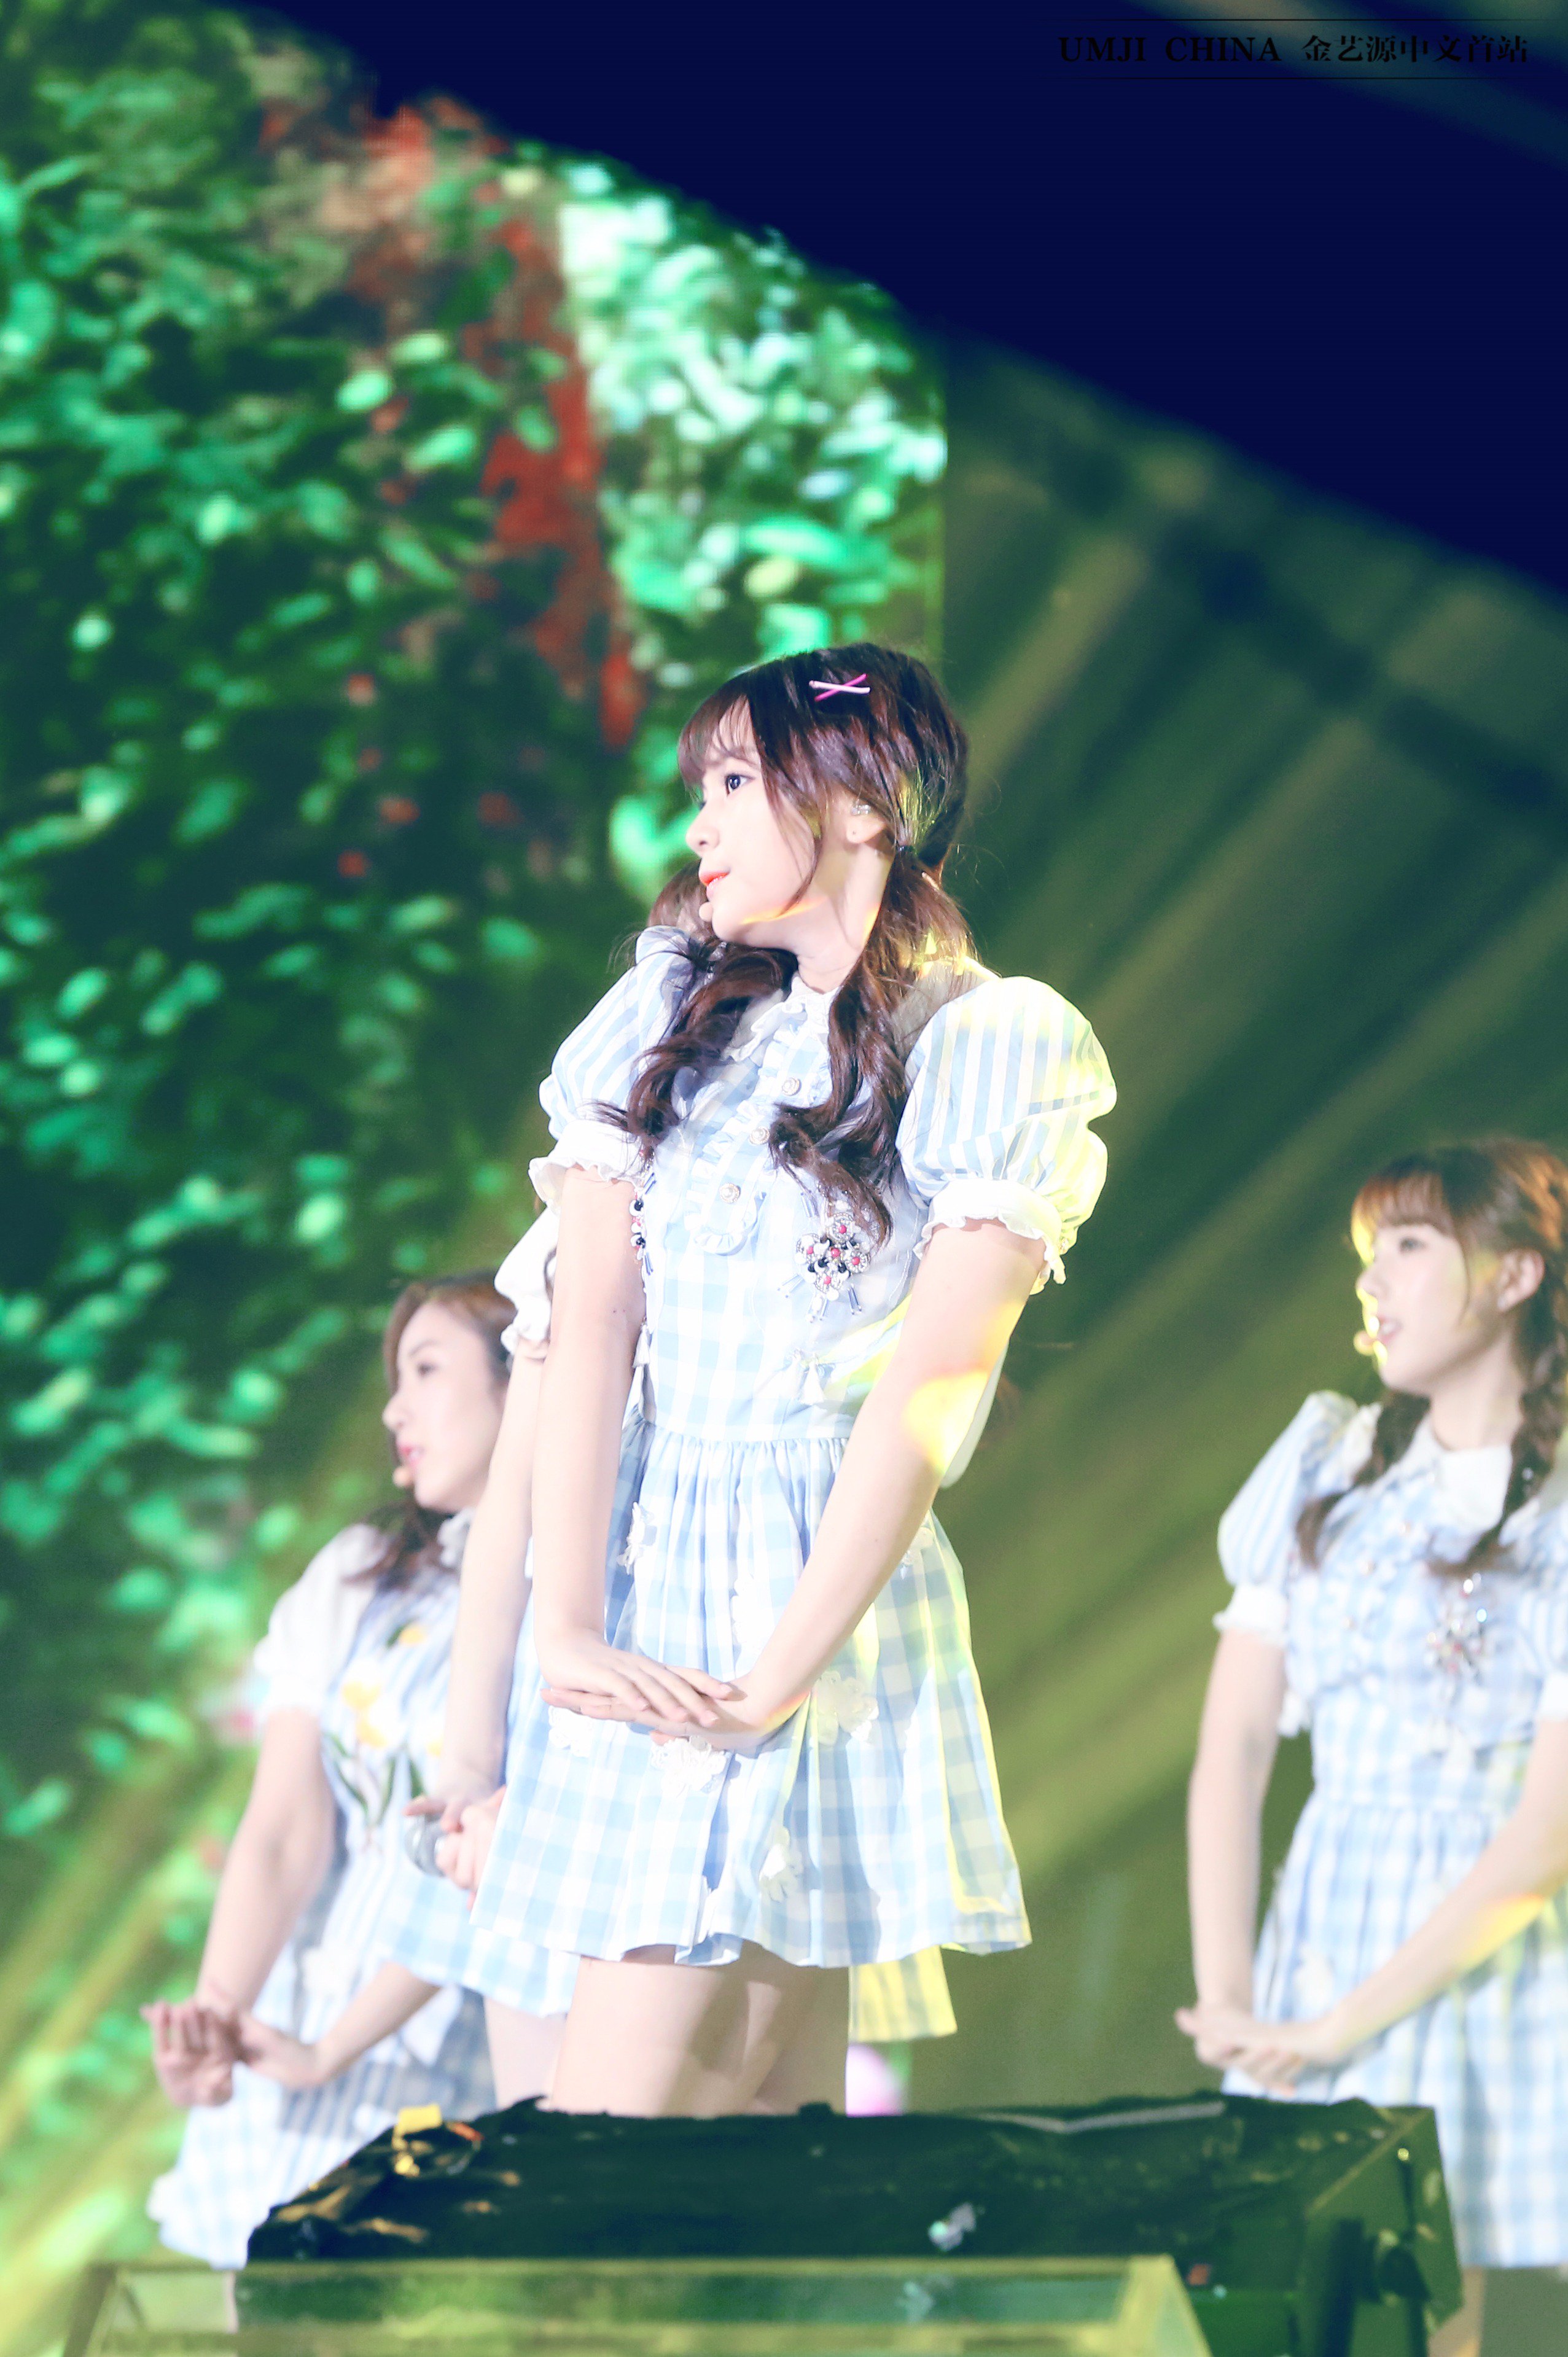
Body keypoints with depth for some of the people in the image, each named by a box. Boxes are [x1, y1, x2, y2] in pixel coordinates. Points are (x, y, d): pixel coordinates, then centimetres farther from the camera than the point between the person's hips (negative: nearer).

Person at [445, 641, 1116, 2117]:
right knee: (769, 2113, 3)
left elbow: (928, 1386, -10)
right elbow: (590, 1330, 1)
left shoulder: (998, 1050, -2)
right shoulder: (665, 1013, 10)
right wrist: (568, 1633, -10)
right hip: (636, 1567, 4)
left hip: (832, 1591, -4)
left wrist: (773, 1677, -17)